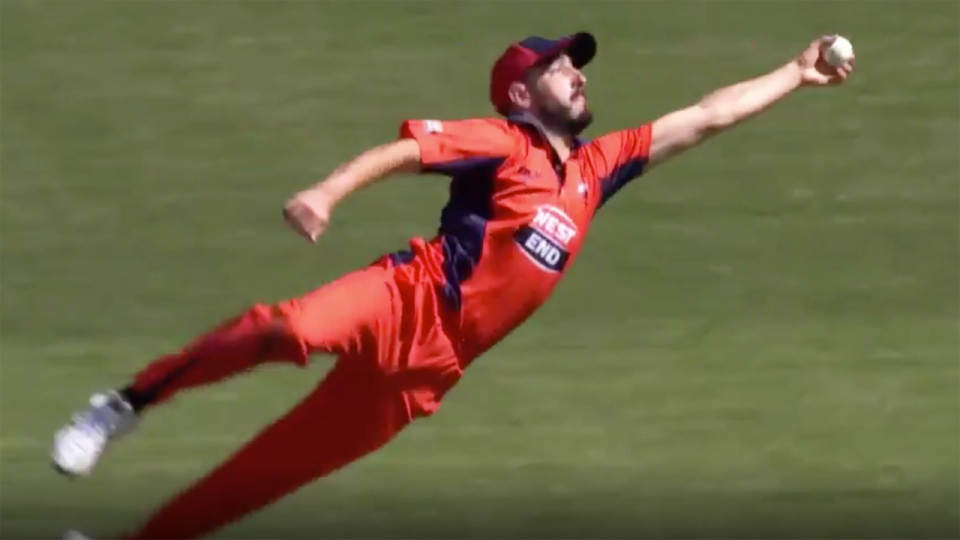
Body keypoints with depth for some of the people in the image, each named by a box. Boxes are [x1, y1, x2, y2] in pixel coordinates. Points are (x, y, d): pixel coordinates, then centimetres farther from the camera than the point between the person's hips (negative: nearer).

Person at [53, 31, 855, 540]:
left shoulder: (597, 167, 20)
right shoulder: (502, 143, 0)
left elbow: (705, 119, 24)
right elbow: (403, 150, -14)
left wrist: (796, 76, 23)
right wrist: (329, 192, -32)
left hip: (428, 370, 6)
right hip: (406, 300, -6)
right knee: (287, 329, -38)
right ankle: (129, 405, -23)